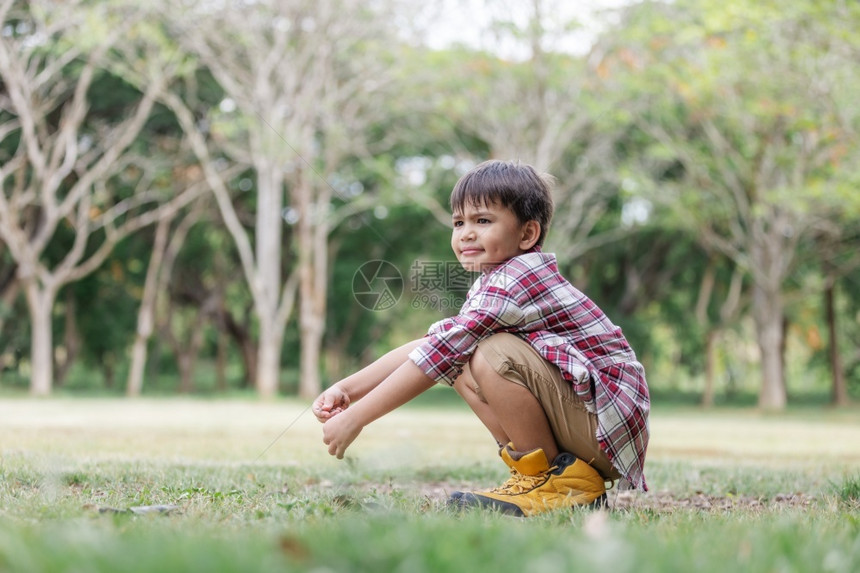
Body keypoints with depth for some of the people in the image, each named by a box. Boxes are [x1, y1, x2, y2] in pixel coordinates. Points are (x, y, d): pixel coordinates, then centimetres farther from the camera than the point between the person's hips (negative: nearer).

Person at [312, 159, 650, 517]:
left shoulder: (516, 279, -17)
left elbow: (441, 353, -22)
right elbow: (429, 344, 10)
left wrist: (355, 417, -19)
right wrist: (347, 388, -1)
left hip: (609, 426, -10)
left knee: (491, 354, -25)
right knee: (460, 368, 5)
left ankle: (559, 481, -11)